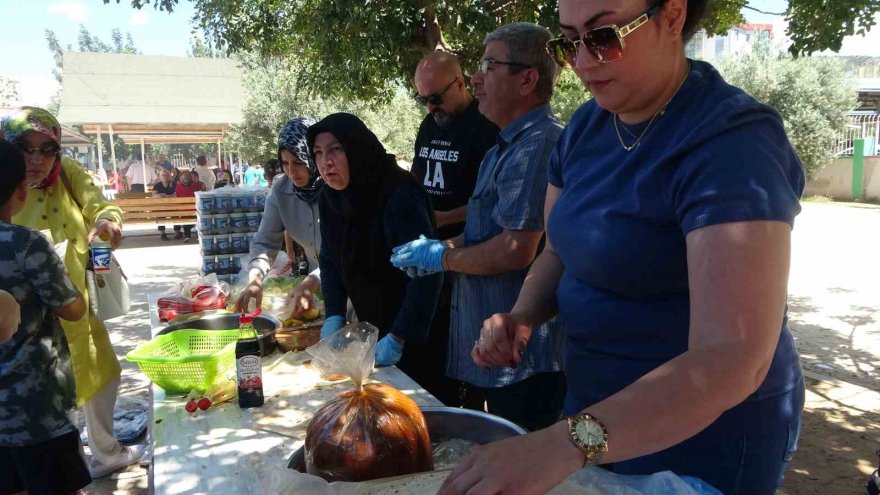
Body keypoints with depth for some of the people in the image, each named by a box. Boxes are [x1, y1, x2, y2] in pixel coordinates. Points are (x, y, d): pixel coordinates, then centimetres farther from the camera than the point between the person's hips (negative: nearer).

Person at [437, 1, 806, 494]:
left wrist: (565, 444, -42)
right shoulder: (586, 125, -1)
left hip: (704, 430, -6)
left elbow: (734, 360, -33)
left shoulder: (732, 141, -24)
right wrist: (522, 317, -12)